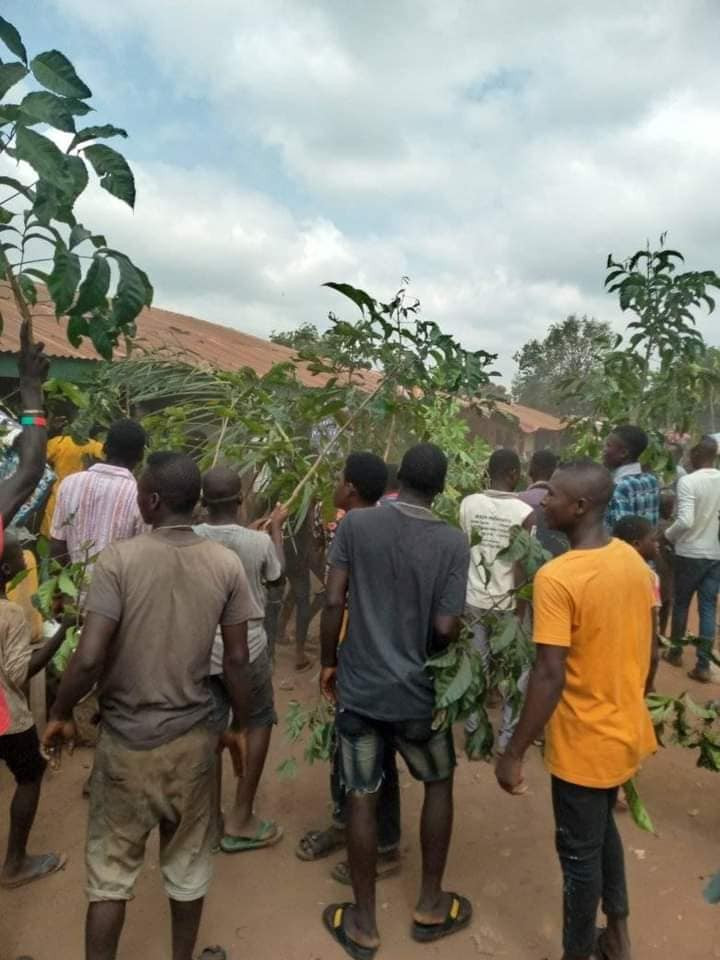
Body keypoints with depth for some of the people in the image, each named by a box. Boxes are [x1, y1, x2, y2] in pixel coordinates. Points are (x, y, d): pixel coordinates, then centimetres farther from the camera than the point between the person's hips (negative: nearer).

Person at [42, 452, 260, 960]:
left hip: (126, 738, -2)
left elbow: (89, 658, -21)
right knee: (188, 862, 22)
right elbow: (238, 660, -6)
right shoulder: (227, 564, -9)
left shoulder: (119, 559, -17)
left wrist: (61, 715, -1)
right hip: (193, 737, 2)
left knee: (111, 868, 17)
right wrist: (240, 727, 8)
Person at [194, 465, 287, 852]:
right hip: (245, 647, -3)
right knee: (259, 721, 15)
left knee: (210, 729, 15)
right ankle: (240, 820, 18)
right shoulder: (259, 541, -16)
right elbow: (277, 577, 5)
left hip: (201, 648, 3)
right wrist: (276, 529, 15)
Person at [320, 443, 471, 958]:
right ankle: (431, 905, 35)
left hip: (358, 684, 1)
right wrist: (428, 655, 9)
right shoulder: (454, 543, -11)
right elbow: (446, 628, -14)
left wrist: (329, 663, 5)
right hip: (417, 689, -1)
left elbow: (334, 603, -9)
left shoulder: (355, 523, -8)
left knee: (362, 797, 14)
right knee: (439, 783, 24)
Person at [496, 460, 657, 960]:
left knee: (580, 852, 13)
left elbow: (550, 676, -27)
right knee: (603, 827, 29)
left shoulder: (556, 577, -26)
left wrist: (514, 754, -19)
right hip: (629, 731, 8)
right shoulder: (634, 561, -2)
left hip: (586, 744, -7)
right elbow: (652, 652, 7)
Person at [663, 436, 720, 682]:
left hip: (690, 553, -4)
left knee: (681, 603, 13)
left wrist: (667, 535, -8)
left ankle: (676, 652, 29)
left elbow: (685, 521, -25)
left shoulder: (688, 481, -17)